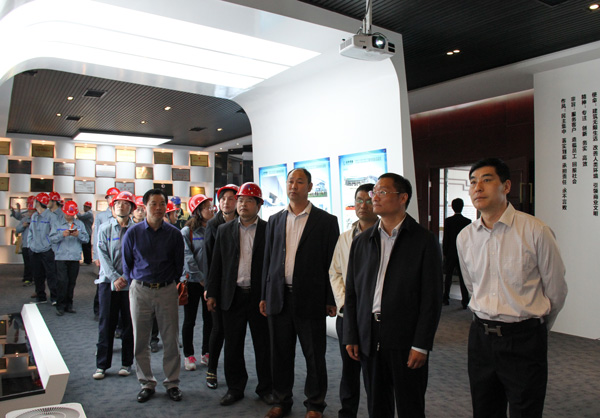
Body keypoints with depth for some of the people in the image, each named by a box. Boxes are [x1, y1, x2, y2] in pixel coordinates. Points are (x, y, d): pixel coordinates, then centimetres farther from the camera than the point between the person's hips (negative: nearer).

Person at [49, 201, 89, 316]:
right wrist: (62, 235, -16)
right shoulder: (57, 223, 9)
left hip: (75, 257, 2)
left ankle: (69, 305, 15)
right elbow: (52, 239, -1)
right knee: (62, 281, -8)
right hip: (61, 257, -2)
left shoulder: (80, 224, 14)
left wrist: (78, 235, -12)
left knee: (72, 282, 5)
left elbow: (86, 239, 6)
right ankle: (60, 306, 1)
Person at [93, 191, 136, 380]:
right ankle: (102, 364, 15)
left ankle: (126, 363, 19)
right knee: (106, 323, 4)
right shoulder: (105, 228, 4)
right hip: (108, 281, 0)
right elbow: (103, 256, -2)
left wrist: (125, 278, -12)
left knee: (128, 323, 7)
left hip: (130, 282, 0)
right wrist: (115, 278, -12)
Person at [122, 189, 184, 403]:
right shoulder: (133, 232, 0)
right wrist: (128, 281, 13)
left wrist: (170, 284, 11)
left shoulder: (174, 234, -1)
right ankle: (146, 383, 23)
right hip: (140, 291, 1)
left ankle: (172, 383, 19)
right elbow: (127, 263, 11)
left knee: (171, 339, 4)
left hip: (167, 291, 0)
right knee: (140, 341, 7)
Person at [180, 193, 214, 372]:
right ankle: (188, 355, 19)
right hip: (192, 281, -3)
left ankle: (207, 353, 24)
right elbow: (187, 258, -9)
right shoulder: (187, 231, -4)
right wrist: (201, 278, -11)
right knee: (189, 320, 6)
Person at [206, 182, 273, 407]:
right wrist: (212, 293, 5)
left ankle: (265, 388, 26)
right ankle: (235, 388, 28)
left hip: (260, 296, -2)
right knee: (233, 346, 12)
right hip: (232, 296, 3)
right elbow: (216, 264, 8)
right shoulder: (224, 230, 7)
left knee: (263, 345, 8)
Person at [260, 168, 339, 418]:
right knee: (280, 354, 14)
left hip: (310, 298, -3)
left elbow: (332, 262, -3)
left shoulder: (326, 221, -2)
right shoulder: (275, 220, 10)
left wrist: (331, 300, -5)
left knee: (314, 356, 8)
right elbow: (268, 260, 12)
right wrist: (264, 296, 10)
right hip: (279, 297, 4)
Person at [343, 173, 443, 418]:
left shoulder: (424, 241, -4)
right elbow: (352, 292, 10)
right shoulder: (362, 241, 8)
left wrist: (421, 345, -11)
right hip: (369, 340, 4)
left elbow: (431, 298, -7)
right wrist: (351, 337, 5)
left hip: (406, 342, -4)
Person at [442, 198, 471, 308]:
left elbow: (445, 238, -5)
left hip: (451, 253, 0)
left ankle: (446, 298, 16)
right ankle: (465, 301, 4)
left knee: (448, 277, 11)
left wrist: (444, 253, 3)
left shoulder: (448, 221, -7)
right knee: (463, 277, 4)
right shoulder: (468, 221, -4)